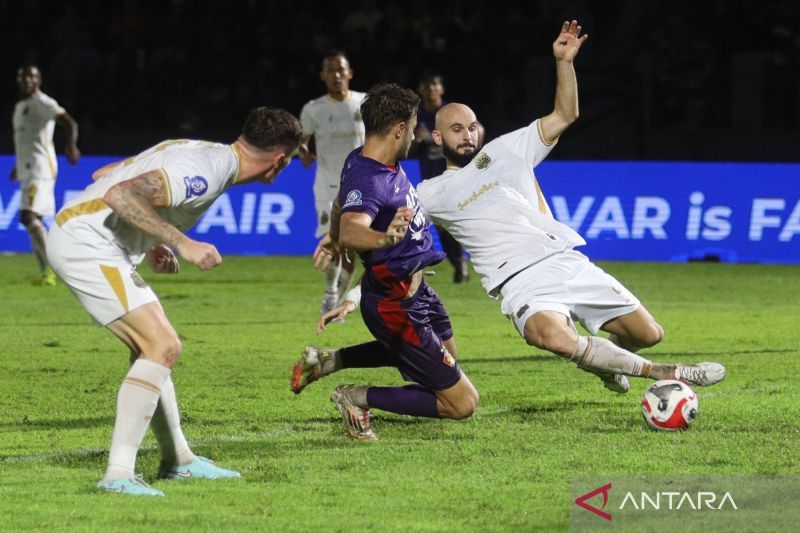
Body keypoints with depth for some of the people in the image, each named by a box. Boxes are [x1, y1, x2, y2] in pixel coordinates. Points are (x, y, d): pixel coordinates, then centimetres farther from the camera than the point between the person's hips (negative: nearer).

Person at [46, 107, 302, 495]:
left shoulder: (206, 155, 13)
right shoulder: (206, 171, -17)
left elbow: (103, 175, 19)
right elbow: (121, 195, -27)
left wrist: (152, 245, 15)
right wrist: (182, 243, -23)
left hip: (75, 237, 10)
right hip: (87, 246, -10)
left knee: (151, 344, 18)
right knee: (163, 346, -13)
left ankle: (177, 460, 28)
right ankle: (119, 473, -16)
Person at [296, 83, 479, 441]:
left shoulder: (361, 159, 1)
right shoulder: (367, 180, -29)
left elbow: (342, 204, 22)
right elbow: (351, 230, -49)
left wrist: (334, 240, 42)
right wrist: (385, 238, -70)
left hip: (414, 289, 10)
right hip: (397, 307, -10)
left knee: (445, 353, 37)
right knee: (462, 403, -7)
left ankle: (329, 361, 29)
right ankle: (359, 398, -3)